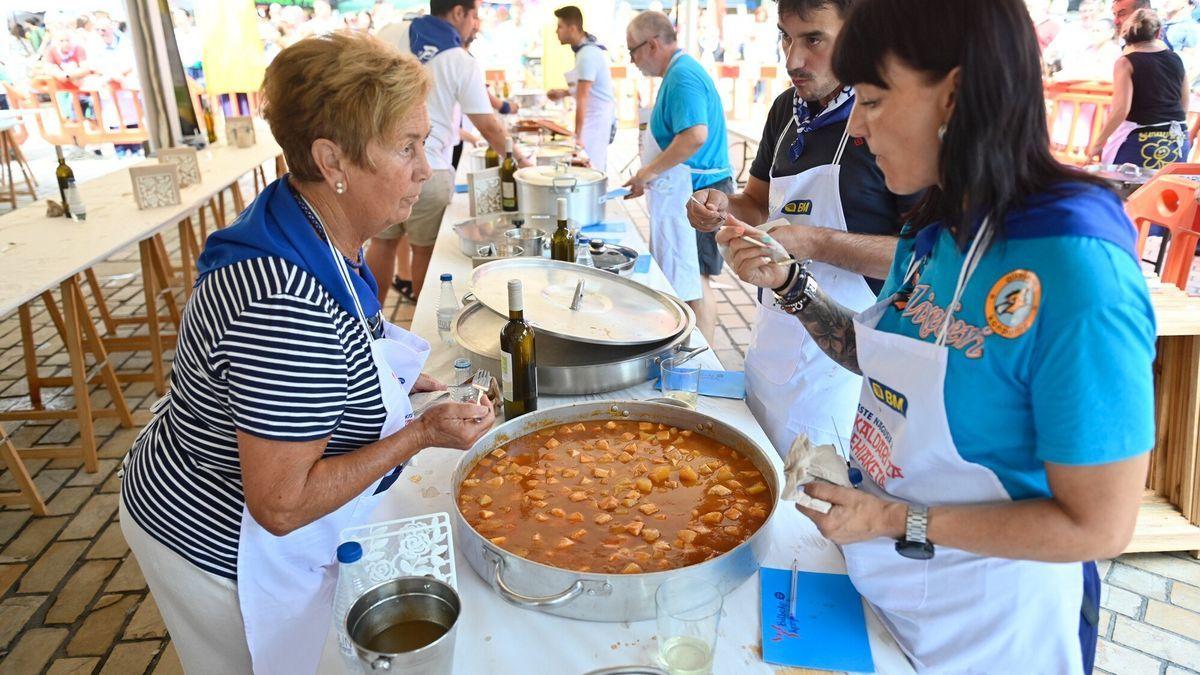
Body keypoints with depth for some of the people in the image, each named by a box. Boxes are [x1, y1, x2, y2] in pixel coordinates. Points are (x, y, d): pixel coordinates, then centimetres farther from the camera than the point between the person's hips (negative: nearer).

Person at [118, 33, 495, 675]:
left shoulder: (316, 237, -7)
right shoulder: (288, 310, -38)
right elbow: (281, 505, -31)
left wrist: (391, 381, 0)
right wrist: (420, 433, -26)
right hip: (222, 553, -8)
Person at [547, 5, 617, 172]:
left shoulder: (587, 55, -21)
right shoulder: (589, 47, 8)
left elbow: (582, 100, -24)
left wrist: (578, 136, -25)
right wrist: (564, 93, 11)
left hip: (597, 119, -10)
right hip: (598, 116, 10)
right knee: (596, 169, 13)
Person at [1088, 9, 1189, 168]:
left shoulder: (1126, 62, -9)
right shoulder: (1176, 59, 10)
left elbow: (1120, 110, -19)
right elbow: (1184, 106, 18)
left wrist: (1097, 143, -12)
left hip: (1142, 142, -6)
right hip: (1178, 142, 6)